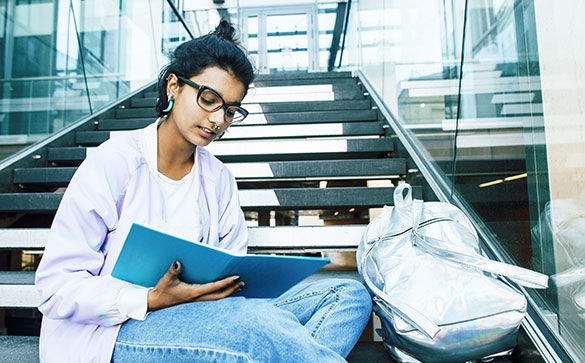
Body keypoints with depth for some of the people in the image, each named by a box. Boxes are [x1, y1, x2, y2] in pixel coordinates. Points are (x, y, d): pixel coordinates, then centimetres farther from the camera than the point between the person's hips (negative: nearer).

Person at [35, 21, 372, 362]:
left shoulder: (219, 179, 10)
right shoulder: (113, 163, -6)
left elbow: (235, 269, 11)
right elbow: (57, 287, -9)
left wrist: (231, 283, -13)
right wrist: (151, 301, -23)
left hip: (193, 323, 6)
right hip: (107, 334, -5)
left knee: (350, 295, -12)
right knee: (260, 323, -37)